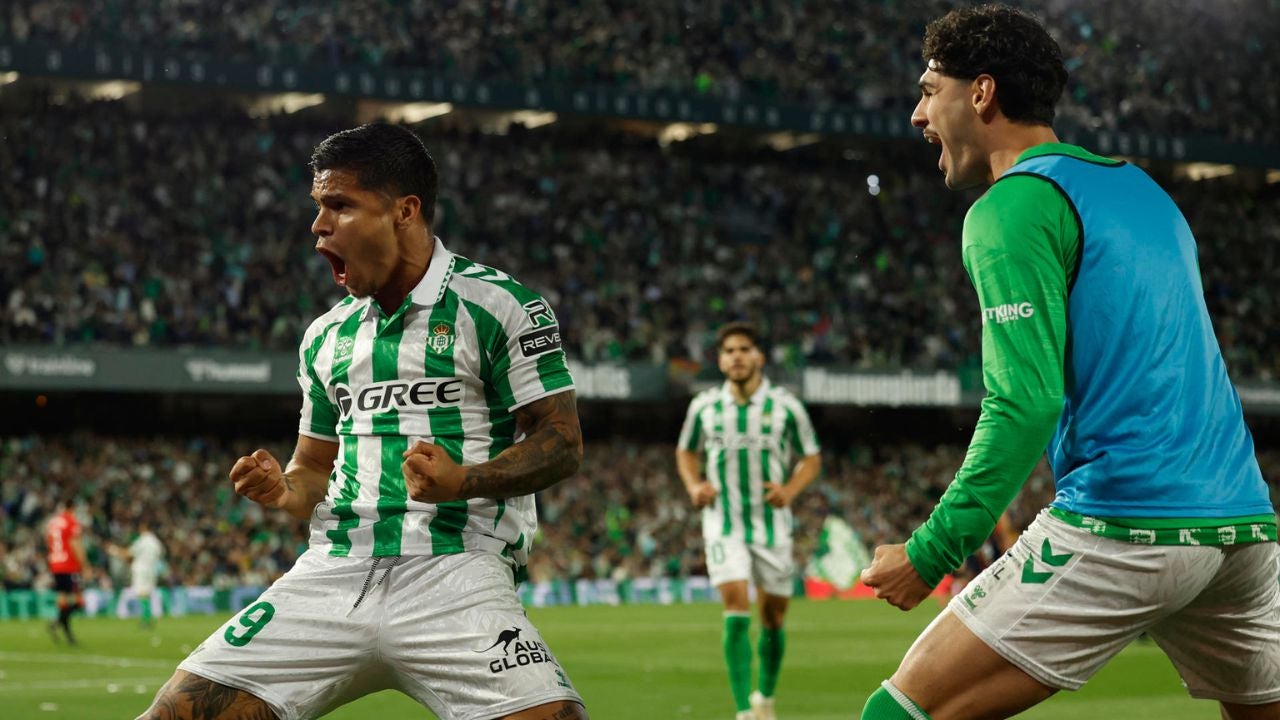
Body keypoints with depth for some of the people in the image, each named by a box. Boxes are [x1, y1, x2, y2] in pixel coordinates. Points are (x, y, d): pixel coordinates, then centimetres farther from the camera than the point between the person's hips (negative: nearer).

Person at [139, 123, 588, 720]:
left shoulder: (497, 305, 0)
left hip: (454, 574, -5)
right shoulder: (326, 336, 19)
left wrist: (462, 481, -19)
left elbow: (562, 442, -2)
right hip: (332, 574, 5)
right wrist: (286, 492, 3)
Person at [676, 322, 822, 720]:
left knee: (773, 617, 7)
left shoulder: (785, 406, -2)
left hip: (773, 523, 1)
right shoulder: (704, 407, 2)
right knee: (736, 607, -16)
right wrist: (694, 485, -2)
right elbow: (686, 452, 18)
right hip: (724, 523, 0)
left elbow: (811, 458, 6)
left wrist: (790, 489, -13)